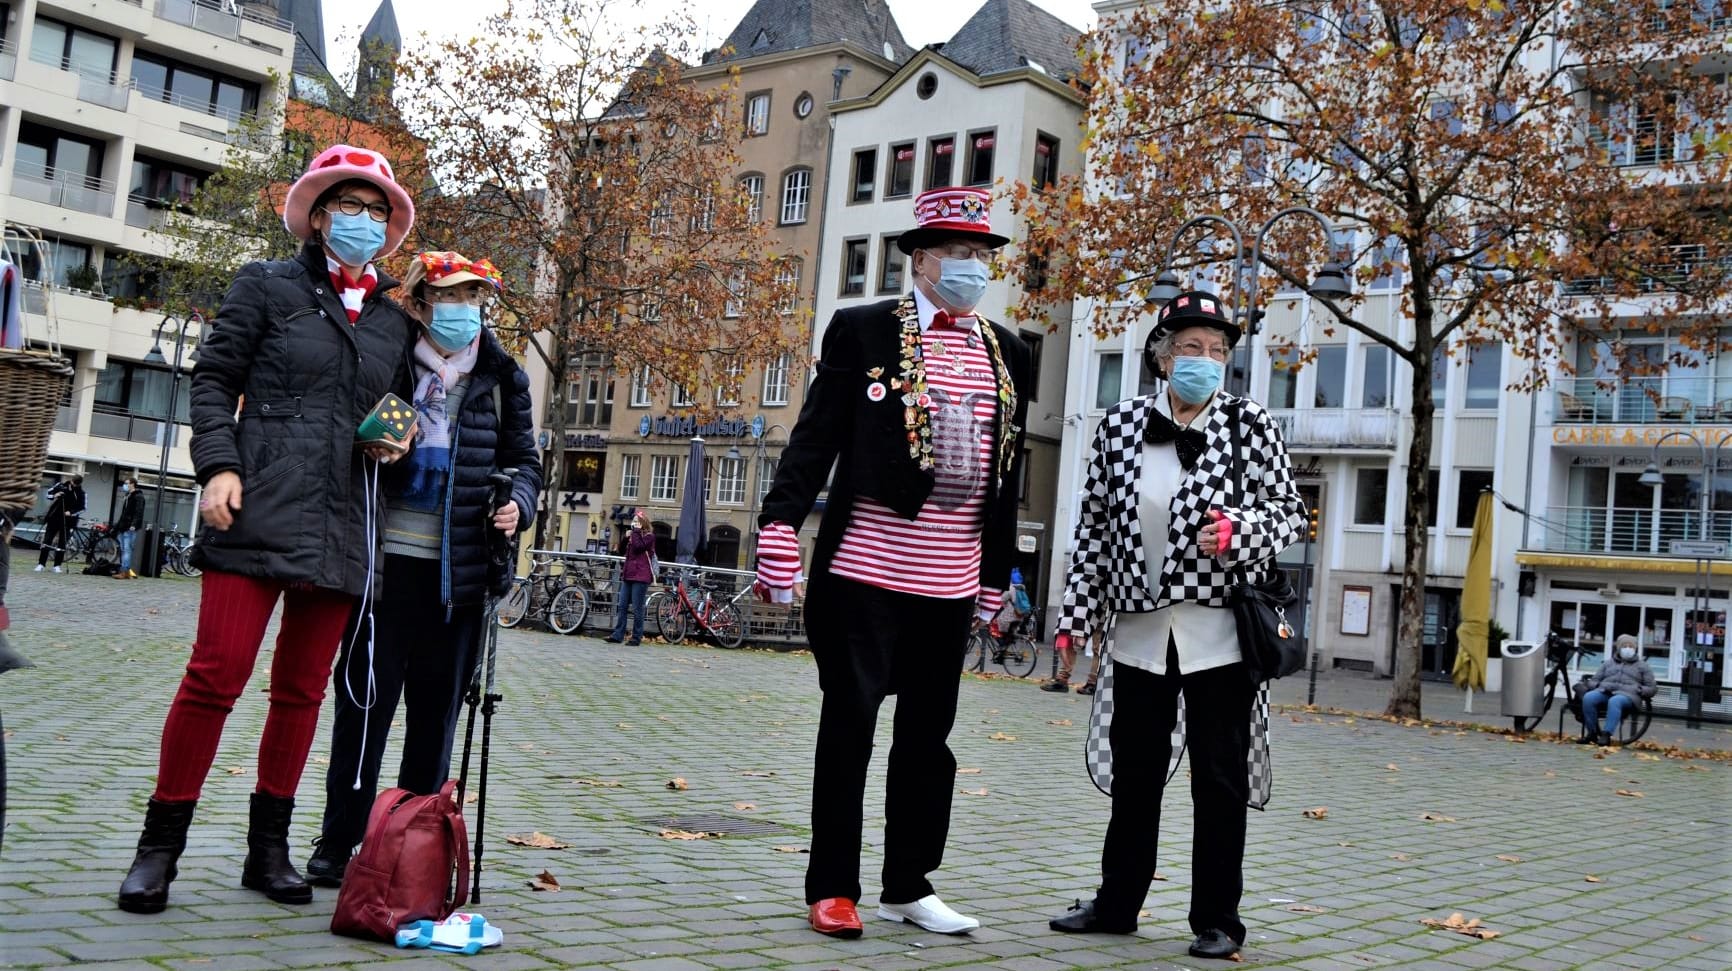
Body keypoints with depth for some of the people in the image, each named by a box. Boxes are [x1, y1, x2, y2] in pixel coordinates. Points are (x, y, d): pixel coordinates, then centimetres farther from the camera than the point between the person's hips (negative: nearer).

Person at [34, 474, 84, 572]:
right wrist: (54, 496, -14)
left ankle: (57, 565, 10)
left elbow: (82, 508, -7)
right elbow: (49, 493, 8)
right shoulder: (61, 485, -2)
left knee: (62, 543, 2)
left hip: (67, 520, -2)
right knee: (47, 540, 0)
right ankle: (41, 564, 4)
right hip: (54, 517, 2)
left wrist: (71, 512, -22)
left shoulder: (80, 493, -9)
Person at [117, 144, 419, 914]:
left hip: (343, 529, 4)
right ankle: (159, 847, 3)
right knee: (216, 676, -9)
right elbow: (214, 381, 2)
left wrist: (394, 442, 2)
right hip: (260, 512, -4)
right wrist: (218, 466, -10)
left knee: (302, 689, 8)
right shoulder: (267, 287, 7)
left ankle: (268, 850, 17)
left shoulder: (394, 321, 17)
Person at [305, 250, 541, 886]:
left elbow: (525, 460, 15)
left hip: (461, 570, 2)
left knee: (438, 712, 8)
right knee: (365, 699, 1)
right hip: (389, 558, -2)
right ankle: (338, 842, 12)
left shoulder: (502, 379, 8)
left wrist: (518, 504, -5)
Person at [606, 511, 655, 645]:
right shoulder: (633, 535, 22)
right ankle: (618, 634, 3)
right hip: (628, 575, 8)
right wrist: (626, 538, 7)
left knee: (637, 609, -5)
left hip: (640, 577, -8)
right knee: (622, 606, 2)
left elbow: (637, 547, -17)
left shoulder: (649, 536, -2)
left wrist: (636, 532, -9)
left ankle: (637, 637, 0)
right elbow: (622, 551, 21)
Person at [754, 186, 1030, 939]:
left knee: (929, 733, 11)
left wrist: (996, 576, 14)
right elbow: (816, 435, -5)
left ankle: (909, 886, 23)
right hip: (862, 571, -4)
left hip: (949, 584, 4)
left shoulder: (1008, 354, 11)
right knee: (849, 723, 3)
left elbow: (1007, 472, 14)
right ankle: (832, 888, 14)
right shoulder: (862, 331, -1)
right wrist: (781, 525, -15)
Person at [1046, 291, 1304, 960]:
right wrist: (1077, 614, 4)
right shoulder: (1120, 426, 5)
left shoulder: (1248, 423, -1)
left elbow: (1290, 513, 1)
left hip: (1221, 630, -2)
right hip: (1140, 629, 3)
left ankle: (1217, 920, 17)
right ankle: (1116, 904, 26)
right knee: (1134, 772, 13)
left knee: (1220, 778, 5)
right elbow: (1094, 526, 7)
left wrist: (1237, 532, -19)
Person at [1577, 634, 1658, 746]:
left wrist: (1639, 690, -3)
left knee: (1614, 701, -42)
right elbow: (1594, 680, 27)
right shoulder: (1608, 663, 30)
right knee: (1588, 698, -34)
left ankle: (1606, 735, -49)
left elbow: (1652, 688, 18)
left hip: (1627, 695, -3)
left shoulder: (1642, 666, 24)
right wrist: (1598, 685, 2)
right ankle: (1592, 733, -30)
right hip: (1604, 692, 3)